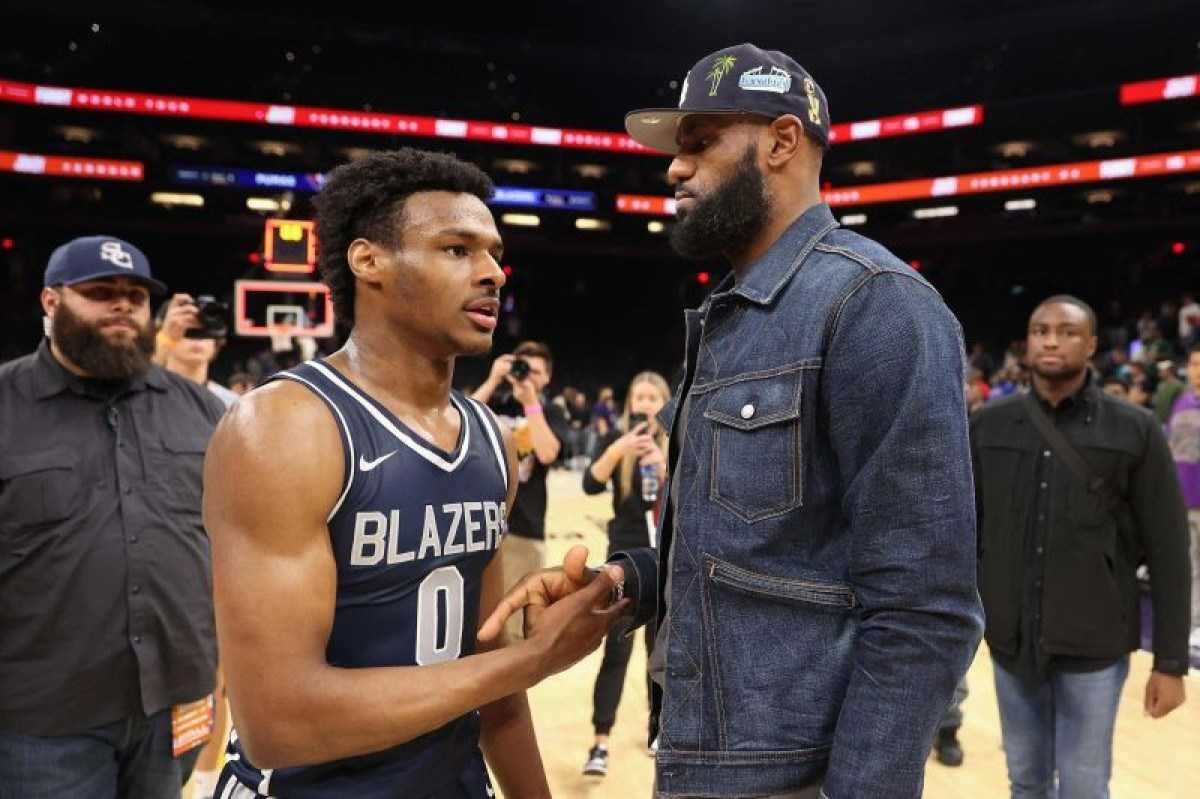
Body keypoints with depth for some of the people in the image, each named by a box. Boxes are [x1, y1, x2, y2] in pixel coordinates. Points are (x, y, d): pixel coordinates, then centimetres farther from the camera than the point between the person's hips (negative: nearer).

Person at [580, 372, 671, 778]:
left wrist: (660, 459, -24)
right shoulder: (616, 439, -1)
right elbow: (590, 485, -15)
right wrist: (618, 449, -29)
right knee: (617, 648, -8)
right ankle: (600, 743, -5)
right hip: (626, 554, -1)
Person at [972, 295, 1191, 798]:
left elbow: (1168, 550, -4)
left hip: (1094, 646, -2)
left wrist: (1171, 661, -5)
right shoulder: (989, 426, 0)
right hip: (1010, 642, 2)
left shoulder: (1134, 431, -6)